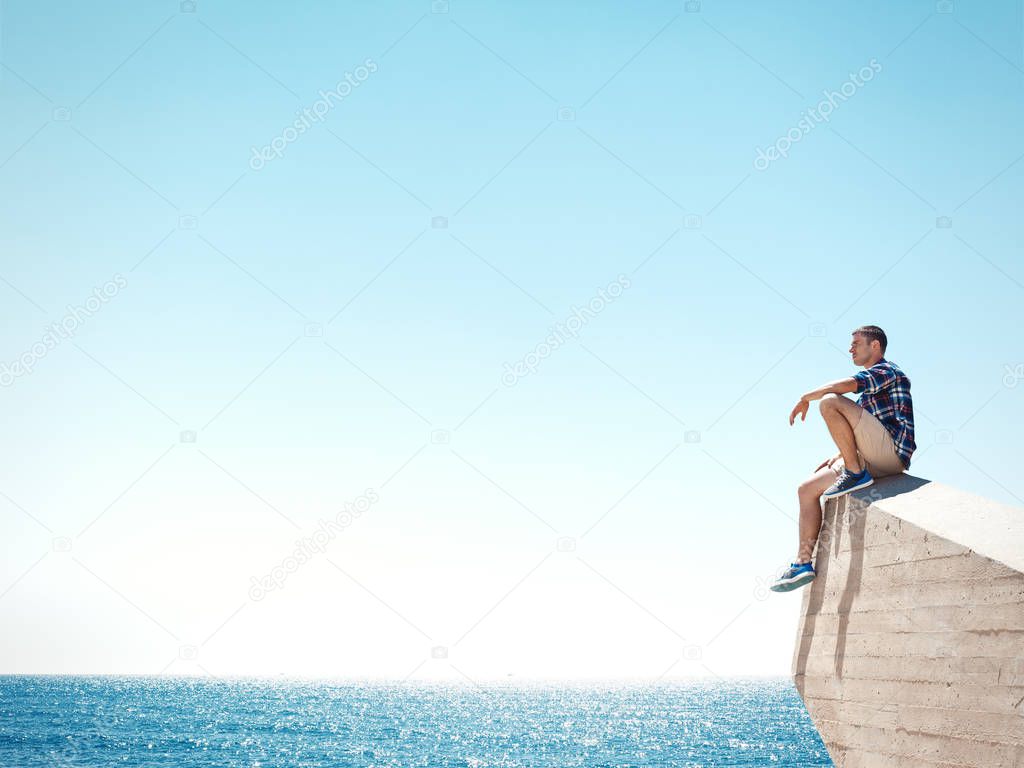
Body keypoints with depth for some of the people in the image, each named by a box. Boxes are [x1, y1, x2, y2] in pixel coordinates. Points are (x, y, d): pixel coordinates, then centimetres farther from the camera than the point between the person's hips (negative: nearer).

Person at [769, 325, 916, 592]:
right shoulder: (870, 387, 31)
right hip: (876, 462, 9)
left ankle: (856, 473, -18)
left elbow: (844, 385, -17)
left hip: (892, 450, -9)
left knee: (830, 402, -23)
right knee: (807, 489, 2)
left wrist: (805, 398, -5)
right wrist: (837, 457, 15)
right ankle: (803, 563, -3)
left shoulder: (887, 370, 1)